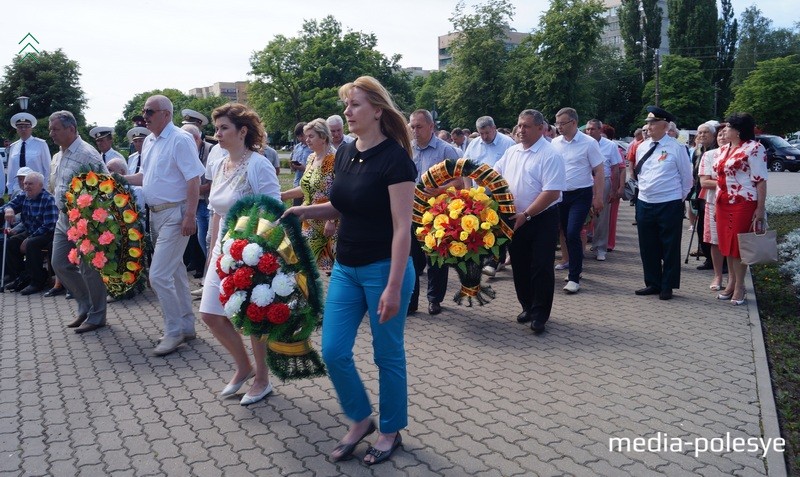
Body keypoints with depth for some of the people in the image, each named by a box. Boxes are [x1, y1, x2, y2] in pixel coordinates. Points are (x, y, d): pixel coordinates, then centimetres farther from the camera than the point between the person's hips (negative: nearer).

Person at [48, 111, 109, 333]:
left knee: (89, 269, -1)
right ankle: (86, 306, 27)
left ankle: (96, 317, 13)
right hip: (64, 220, 10)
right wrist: (61, 204, 13)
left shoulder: (87, 154, -16)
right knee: (59, 264, 13)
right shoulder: (59, 155, 12)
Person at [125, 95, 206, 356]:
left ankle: (174, 331, 5)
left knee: (159, 275, -10)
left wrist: (190, 216, -22)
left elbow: (194, 179, -18)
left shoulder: (180, 140, -14)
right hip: (156, 214, 9)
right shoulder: (149, 141, 13)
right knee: (175, 273, 15)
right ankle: (186, 326, 25)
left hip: (174, 214, -9)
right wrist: (122, 179, 10)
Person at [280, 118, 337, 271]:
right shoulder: (311, 158, 11)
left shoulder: (334, 159, -14)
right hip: (311, 222, 8)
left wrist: (332, 221, -22)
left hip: (329, 222, -8)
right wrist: (282, 195, 14)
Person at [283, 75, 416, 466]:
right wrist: (304, 211, 2)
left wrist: (393, 288, -22)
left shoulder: (395, 159, -16)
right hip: (345, 268, 7)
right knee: (333, 352, 7)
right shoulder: (344, 153, 6)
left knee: (387, 354, 8)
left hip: (383, 269, -7)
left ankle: (391, 430, 29)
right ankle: (360, 420, 30)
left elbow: (402, 228, -19)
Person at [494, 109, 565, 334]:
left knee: (541, 268, -1)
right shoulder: (511, 152, 8)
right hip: (515, 219, 7)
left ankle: (539, 314, 11)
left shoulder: (550, 155, -15)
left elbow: (551, 193, -21)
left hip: (542, 220, -6)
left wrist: (526, 214, -22)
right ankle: (527, 307, 28)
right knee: (520, 266, 13)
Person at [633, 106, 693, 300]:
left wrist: (679, 197, 3)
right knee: (647, 247, 11)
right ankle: (652, 283, 24)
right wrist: (646, 190, 14)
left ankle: (667, 287, 15)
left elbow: (687, 177, -1)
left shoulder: (676, 148, -8)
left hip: (669, 205, -5)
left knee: (670, 248, 4)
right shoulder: (642, 147, 7)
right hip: (644, 203, 5)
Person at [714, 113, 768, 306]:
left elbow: (760, 180, -13)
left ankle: (739, 287, 11)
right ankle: (731, 282, 23)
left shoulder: (754, 148, -10)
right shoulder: (724, 149, 14)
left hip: (743, 203, -7)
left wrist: (760, 209, -16)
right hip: (724, 203, 7)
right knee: (726, 243, 12)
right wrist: (717, 204, 16)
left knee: (739, 244, -1)